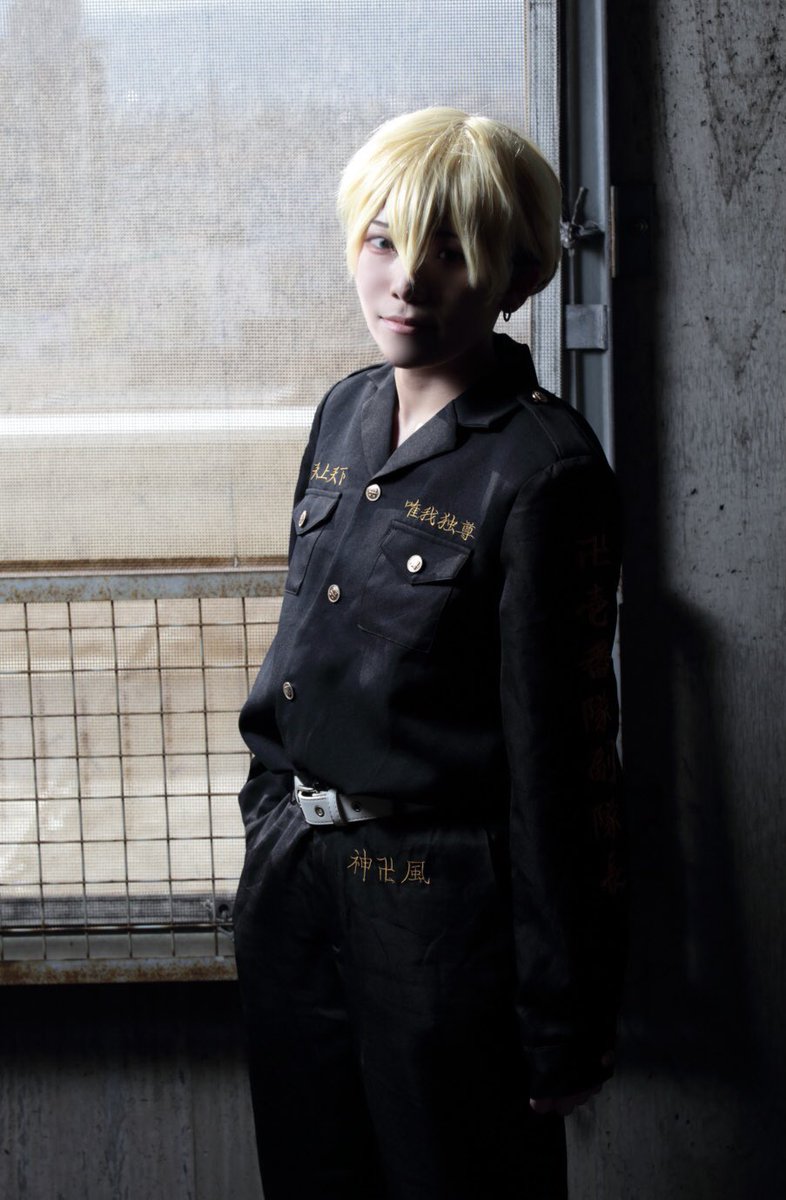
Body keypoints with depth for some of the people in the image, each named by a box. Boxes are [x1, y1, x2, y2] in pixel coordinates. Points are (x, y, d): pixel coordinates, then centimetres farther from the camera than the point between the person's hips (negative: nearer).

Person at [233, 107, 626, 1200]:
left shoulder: (542, 469, -17)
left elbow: (560, 754, -17)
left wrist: (565, 1023, -14)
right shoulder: (347, 413, 5)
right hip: (291, 878, 7)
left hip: (444, 904, -7)